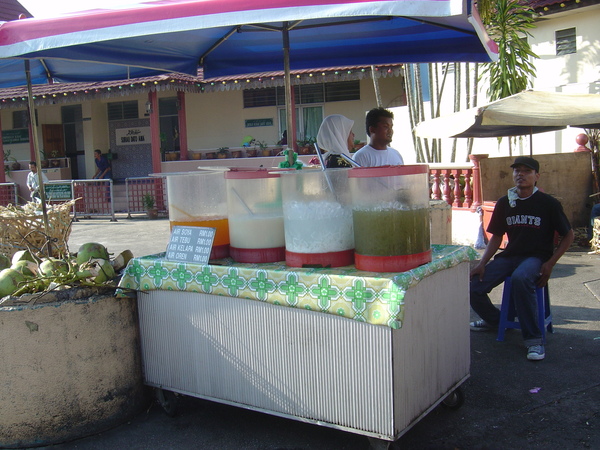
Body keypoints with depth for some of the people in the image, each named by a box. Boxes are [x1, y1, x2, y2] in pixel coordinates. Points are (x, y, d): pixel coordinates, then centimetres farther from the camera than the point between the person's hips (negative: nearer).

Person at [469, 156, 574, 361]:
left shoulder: (549, 203, -5)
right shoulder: (504, 203, 6)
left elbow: (568, 236, 2)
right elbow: (496, 237, 13)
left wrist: (550, 263, -10)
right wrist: (482, 263, -1)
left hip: (536, 257, -5)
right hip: (509, 256, 5)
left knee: (520, 278, -40)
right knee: (472, 286, -14)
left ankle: (533, 339, -27)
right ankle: (494, 320, 20)